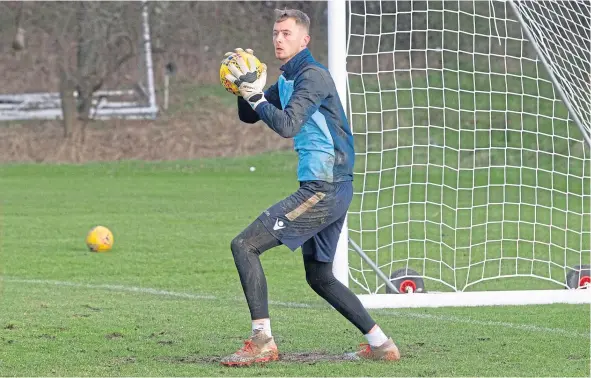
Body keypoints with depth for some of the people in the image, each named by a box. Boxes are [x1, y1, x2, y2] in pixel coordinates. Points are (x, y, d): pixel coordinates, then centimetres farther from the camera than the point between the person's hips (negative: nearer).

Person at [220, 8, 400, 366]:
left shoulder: (313, 76, -13)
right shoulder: (287, 81, 16)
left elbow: (287, 125, -25)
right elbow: (248, 117, 18)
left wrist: (256, 95, -17)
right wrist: (245, 89, 0)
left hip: (323, 189, -10)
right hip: (331, 190, 10)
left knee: (244, 246, -11)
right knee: (319, 276, 18)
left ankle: (262, 341, -13)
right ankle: (380, 344, 18)